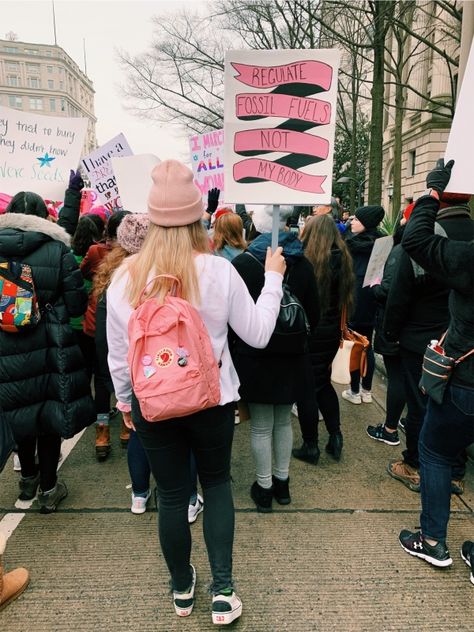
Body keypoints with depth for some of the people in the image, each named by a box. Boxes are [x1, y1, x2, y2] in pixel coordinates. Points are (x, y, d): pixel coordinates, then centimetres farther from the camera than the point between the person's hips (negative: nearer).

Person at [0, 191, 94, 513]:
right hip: (49, 347, -3)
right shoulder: (58, 250, -10)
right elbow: (77, 304, -10)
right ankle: (48, 488, 23)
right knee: (49, 412, 10)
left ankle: (28, 477, 39)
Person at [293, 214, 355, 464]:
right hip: (331, 331, 6)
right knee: (323, 382, 22)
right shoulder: (342, 259, 1)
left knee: (307, 387, 7)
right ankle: (335, 436, 22)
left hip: (307, 332, -6)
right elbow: (345, 295, 8)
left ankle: (310, 446, 17)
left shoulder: (306, 261, -19)